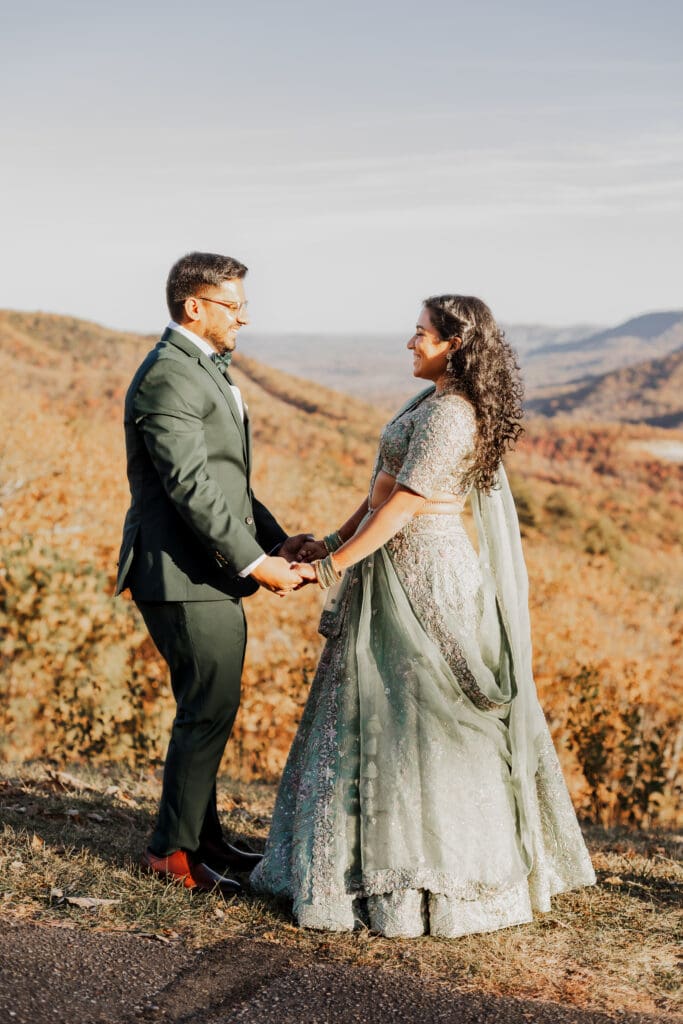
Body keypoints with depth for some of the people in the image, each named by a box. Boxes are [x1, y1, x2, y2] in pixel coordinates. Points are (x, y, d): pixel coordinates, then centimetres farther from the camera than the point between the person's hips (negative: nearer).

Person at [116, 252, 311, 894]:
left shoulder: (203, 370, 17)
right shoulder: (168, 376, -16)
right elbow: (191, 484, -23)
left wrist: (276, 538, 10)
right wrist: (255, 562, -21)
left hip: (210, 575, 10)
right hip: (185, 576, -10)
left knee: (208, 710, 16)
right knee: (209, 710, -4)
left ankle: (202, 837, 28)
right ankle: (173, 848, 9)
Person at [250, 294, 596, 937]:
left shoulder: (450, 415, -19)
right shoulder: (436, 402, 12)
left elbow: (404, 506, -21)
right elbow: (384, 487, 15)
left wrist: (333, 566, -16)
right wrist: (332, 542, 11)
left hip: (421, 578, -10)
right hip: (413, 574, 10)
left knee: (412, 721, -1)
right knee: (397, 715, 16)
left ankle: (424, 879, 11)